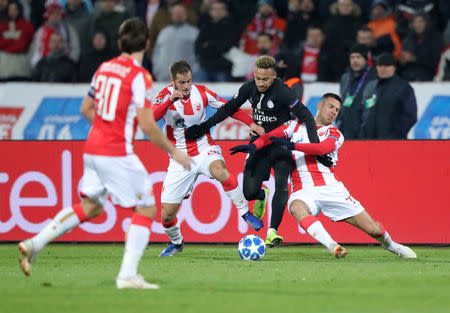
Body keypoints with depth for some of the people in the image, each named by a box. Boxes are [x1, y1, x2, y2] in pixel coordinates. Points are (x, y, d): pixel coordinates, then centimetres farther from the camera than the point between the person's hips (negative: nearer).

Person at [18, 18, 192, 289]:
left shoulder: (104, 68, 9)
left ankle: (34, 244, 17)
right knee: (146, 210, 0)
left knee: (90, 206, 22)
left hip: (93, 148, 8)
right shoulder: (139, 76, -13)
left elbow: (86, 108, 19)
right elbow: (147, 125, -16)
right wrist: (173, 152, -5)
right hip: (117, 154, -8)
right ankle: (128, 275, -8)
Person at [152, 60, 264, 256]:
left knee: (220, 171, -38)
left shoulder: (201, 93, -3)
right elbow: (151, 118, -25)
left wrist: (251, 123, -4)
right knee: (166, 214, -2)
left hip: (204, 150, -1)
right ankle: (176, 243, 31)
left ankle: (245, 213, -22)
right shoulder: (166, 95, -8)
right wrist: (170, 100, -39)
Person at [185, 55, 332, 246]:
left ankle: (272, 232, -24)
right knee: (249, 192, -4)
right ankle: (263, 195, 34)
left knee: (281, 185, -25)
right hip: (258, 143, 4)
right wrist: (204, 127, 7)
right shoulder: (249, 88, -4)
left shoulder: (283, 92, -20)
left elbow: (306, 117, -21)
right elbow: (229, 108, 11)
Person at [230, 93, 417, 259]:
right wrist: (254, 146, -16)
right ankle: (332, 246, -48)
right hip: (302, 192, 0)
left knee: (373, 229, -4)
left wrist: (292, 145, -24)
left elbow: (322, 148, -12)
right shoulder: (298, 125, 16)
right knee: (297, 207, -39)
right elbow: (273, 135, 5)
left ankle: (391, 245, 30)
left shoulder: (335, 134, 9)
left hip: (330, 188, 0)